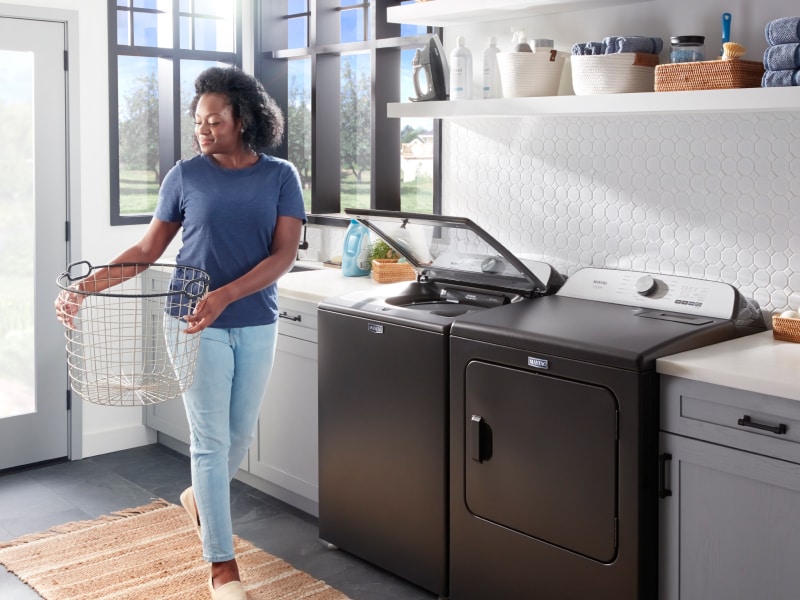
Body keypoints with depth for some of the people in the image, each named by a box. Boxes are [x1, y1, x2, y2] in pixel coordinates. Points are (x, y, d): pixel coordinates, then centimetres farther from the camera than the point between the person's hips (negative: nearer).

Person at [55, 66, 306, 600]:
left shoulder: (280, 177, -2)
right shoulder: (186, 176, -2)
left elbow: (285, 254, -10)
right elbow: (148, 250, 2)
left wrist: (225, 295, -24)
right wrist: (89, 285, -10)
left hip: (257, 324, 2)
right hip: (200, 325, -2)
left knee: (242, 432, 15)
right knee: (211, 438, -1)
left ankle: (201, 496, 46)